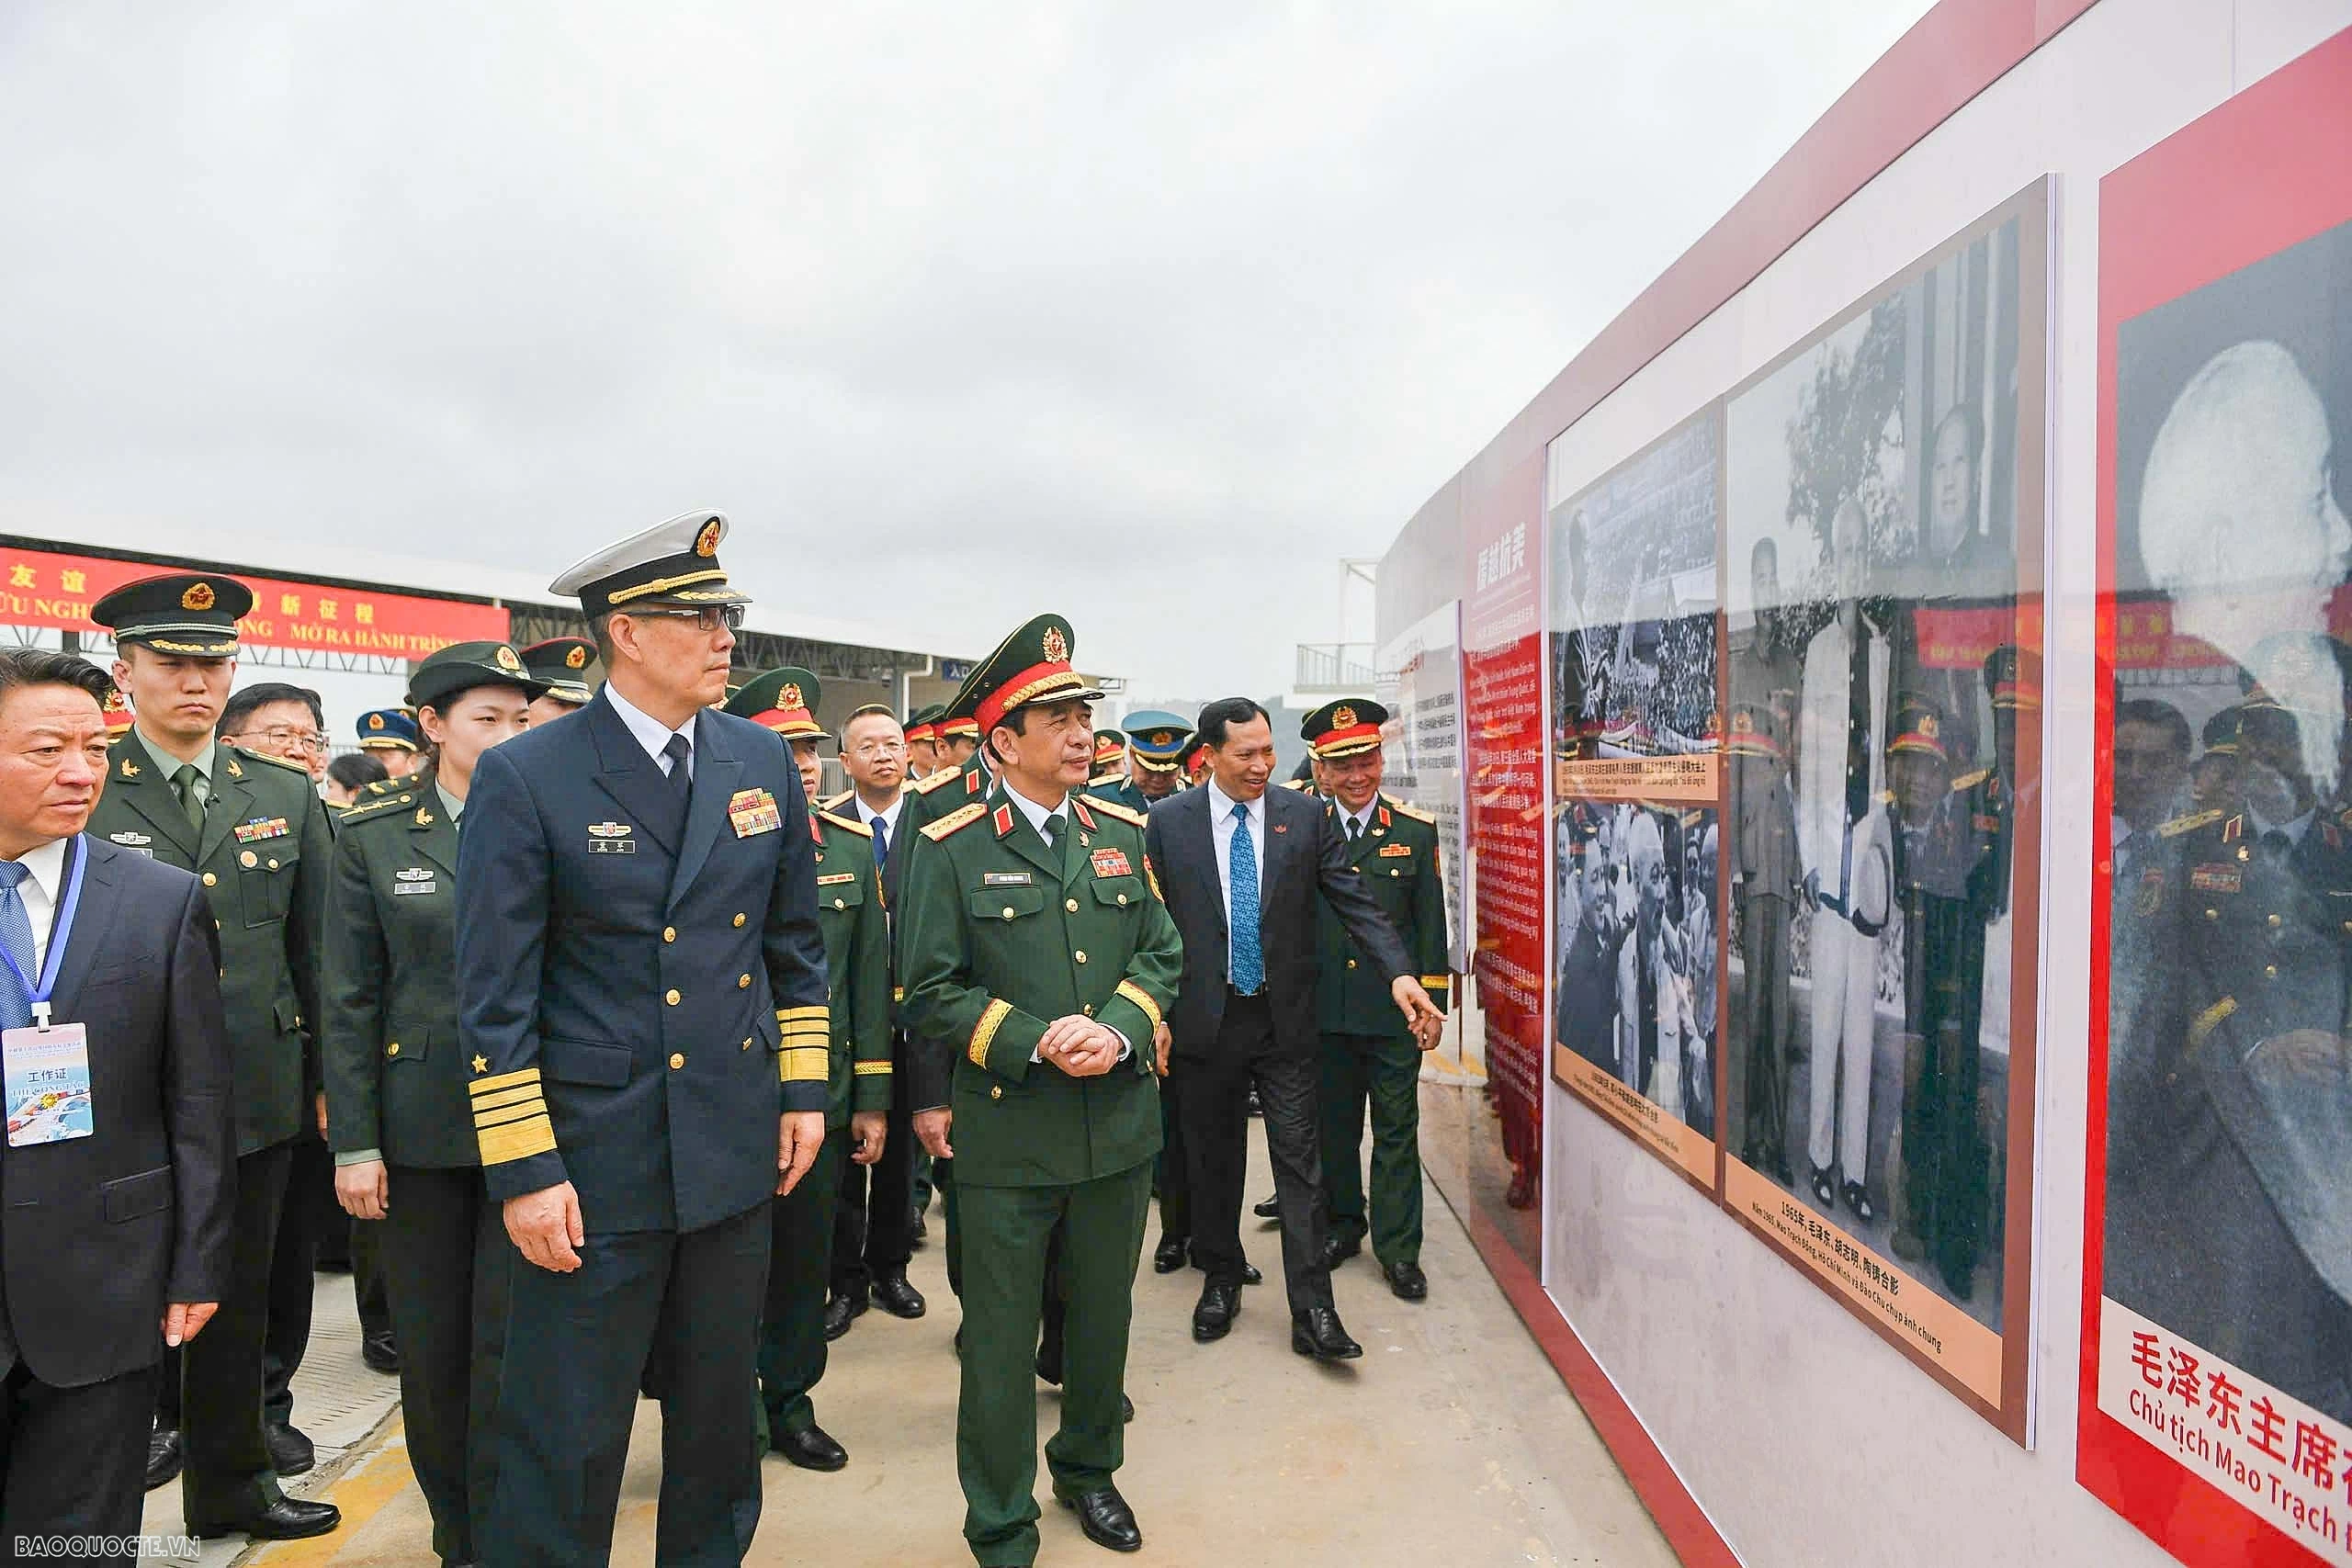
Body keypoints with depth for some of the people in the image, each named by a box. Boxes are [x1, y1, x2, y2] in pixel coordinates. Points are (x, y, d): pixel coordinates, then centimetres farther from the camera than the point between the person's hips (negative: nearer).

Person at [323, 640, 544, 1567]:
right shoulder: (373, 838, 2)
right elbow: (349, 1002, 1)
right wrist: (354, 1143, -3)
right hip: (420, 1131, 1)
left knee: (510, 1344, 2)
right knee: (433, 1348, 12)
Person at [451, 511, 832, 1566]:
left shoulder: (761, 761, 4)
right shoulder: (524, 778, -10)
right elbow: (494, 998, -10)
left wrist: (802, 1091, 8)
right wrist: (522, 1171, -11)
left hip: (735, 1152, 5)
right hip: (596, 1162, -4)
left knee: (719, 1411, 19)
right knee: (565, 1439, 8)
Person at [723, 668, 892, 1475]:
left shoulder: (852, 849, 5)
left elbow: (871, 978, 7)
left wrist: (872, 1097, 5)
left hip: (823, 1096, 4)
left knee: (807, 1259, 15)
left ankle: (790, 1402, 33)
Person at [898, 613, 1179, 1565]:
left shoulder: (1122, 835, 6)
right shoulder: (950, 849, -8)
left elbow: (1160, 953, 8)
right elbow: (931, 989, -8)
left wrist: (1117, 1029, -10)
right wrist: (1036, 1043, -18)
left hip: (1119, 1122, 4)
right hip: (1007, 1132, -4)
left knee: (1104, 1315, 20)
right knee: (1001, 1335, 7)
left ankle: (1089, 1470, 44)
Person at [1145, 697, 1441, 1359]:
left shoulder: (1307, 816, -1)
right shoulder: (1169, 821, -1)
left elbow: (1355, 903, -5)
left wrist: (1400, 974, -20)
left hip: (1285, 1020, 0)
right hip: (1205, 1019, 0)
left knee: (1300, 1163, 1)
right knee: (1213, 1161, 14)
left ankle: (1313, 1311, 7)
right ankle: (1221, 1279, 33)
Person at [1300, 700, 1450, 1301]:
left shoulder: (1416, 831, 0)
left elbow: (1431, 923, 2)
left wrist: (1432, 1003, -1)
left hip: (1394, 1011, -1)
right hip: (1323, 1009, 2)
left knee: (1397, 1131, 6)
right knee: (1334, 1126, 15)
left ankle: (1398, 1248, 17)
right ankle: (1342, 1223, 34)